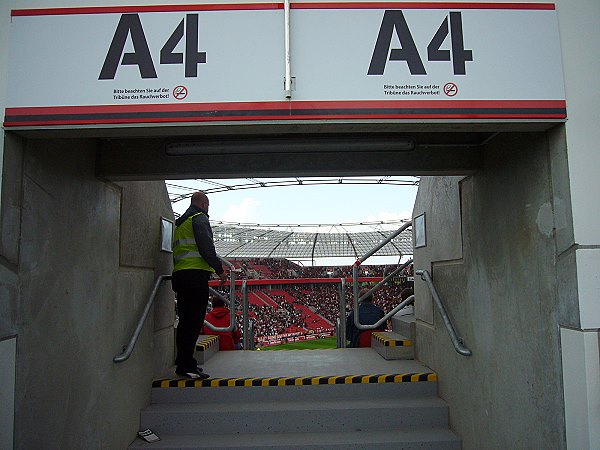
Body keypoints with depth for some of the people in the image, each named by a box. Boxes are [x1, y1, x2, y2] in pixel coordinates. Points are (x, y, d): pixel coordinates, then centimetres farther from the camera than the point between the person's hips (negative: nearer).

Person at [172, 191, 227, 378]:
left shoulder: (179, 222, 25)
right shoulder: (200, 218, -3)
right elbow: (206, 247, -14)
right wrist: (220, 270, -11)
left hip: (179, 273, 10)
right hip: (196, 274, -10)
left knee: (186, 320, 14)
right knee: (194, 320, -9)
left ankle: (184, 362, 21)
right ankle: (185, 365, -9)